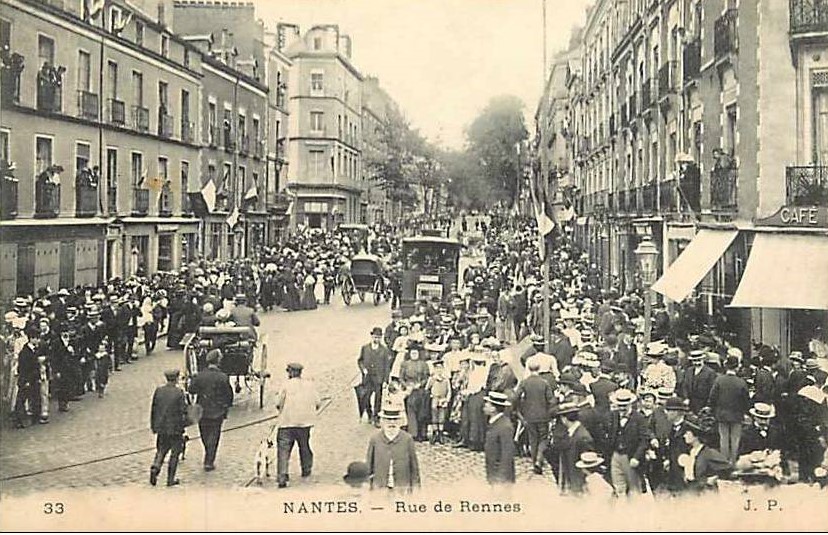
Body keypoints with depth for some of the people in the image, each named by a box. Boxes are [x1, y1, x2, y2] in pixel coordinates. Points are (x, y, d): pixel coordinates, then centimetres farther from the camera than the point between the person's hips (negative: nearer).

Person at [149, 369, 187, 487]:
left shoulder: (158, 391, -1)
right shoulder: (179, 393, -13)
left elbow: (153, 410, 5)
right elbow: (183, 412, -12)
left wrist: (153, 426, 14)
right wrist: (182, 426, 2)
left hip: (161, 428, 4)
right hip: (175, 428, -4)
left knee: (161, 450, 20)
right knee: (175, 453, 10)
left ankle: (155, 467, -6)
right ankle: (170, 479, 12)